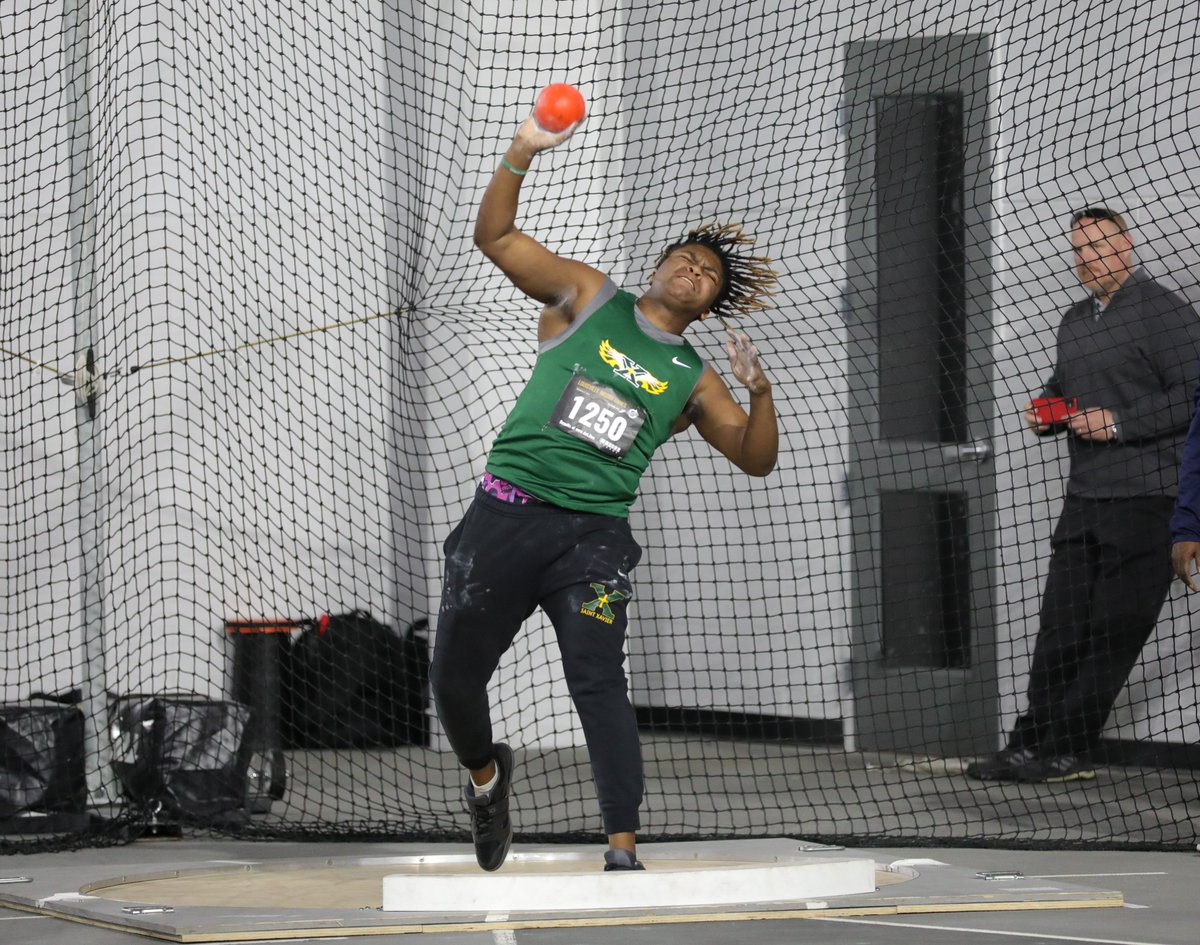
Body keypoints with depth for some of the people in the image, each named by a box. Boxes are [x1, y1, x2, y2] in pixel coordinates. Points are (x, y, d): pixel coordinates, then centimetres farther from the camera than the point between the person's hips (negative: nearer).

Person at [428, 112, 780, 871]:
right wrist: (521, 156, -13)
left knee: (599, 682, -17)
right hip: (508, 512, 0)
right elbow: (495, 237, 3)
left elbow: (756, 459, 11)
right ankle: (485, 774, 34)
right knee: (455, 676, 1)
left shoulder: (693, 379, 14)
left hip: (594, 534, 0)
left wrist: (760, 392, -9)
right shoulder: (588, 299, 11)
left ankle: (623, 853, -23)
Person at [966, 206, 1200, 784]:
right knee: (1060, 628, 7)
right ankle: (1030, 747, 9)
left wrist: (1119, 423, -17)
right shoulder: (1075, 322, 20)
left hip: (1145, 498, -8)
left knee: (1112, 633, -5)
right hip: (1085, 496, 8)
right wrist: (1044, 412, 11)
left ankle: (1065, 753, -4)